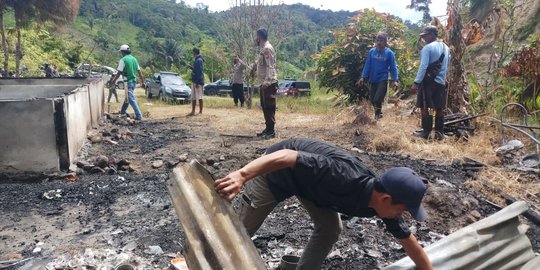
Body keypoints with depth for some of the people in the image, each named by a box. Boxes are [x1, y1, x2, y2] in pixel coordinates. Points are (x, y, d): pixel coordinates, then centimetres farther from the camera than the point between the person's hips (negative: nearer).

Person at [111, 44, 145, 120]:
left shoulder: (123, 60, -11)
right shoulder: (134, 59, 9)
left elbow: (119, 72, -12)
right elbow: (139, 71, 9)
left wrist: (114, 80, 0)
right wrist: (142, 82, 13)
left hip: (128, 82, -8)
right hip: (134, 81, 8)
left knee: (131, 99, -8)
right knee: (128, 97, 22)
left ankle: (139, 116, -14)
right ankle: (122, 111, 38)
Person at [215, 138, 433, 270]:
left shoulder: (382, 200, -16)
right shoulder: (343, 178, -40)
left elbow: (409, 242, -2)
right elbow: (288, 155, -44)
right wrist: (242, 175, -53)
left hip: (307, 179, 6)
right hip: (276, 171, -6)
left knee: (330, 229, -1)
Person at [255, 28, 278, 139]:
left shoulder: (267, 48, -12)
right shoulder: (264, 48, 18)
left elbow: (270, 66, -20)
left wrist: (267, 81, -25)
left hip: (268, 83, -10)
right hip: (264, 83, 10)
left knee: (269, 107, -8)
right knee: (264, 106, 13)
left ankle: (271, 131, -4)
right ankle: (268, 128, 20)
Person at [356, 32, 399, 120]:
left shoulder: (389, 53, -6)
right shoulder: (371, 51, 2)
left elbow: (393, 67, -4)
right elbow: (367, 65, 5)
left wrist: (395, 80, -13)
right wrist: (363, 77, -3)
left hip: (383, 80, -4)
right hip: (372, 80, 4)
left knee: (377, 99, -11)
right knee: (372, 99, 10)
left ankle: (378, 113, 16)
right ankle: (378, 113, 36)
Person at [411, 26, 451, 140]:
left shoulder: (427, 48, -11)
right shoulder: (446, 48, 14)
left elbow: (423, 67, -18)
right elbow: (446, 66, 18)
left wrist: (416, 82, -18)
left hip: (428, 81, -7)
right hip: (441, 82, 7)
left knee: (424, 107, -1)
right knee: (439, 108, 9)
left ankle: (426, 132, 0)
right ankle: (439, 132, 12)